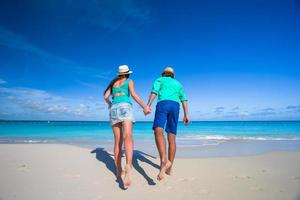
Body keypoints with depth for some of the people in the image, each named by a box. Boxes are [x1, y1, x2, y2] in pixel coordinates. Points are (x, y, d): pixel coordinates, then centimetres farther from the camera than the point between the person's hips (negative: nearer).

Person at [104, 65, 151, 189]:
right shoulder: (129, 81, 16)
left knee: (118, 141, 10)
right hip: (125, 108, -4)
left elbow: (106, 96, 20)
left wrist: (109, 104, 41)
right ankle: (128, 167, -47)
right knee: (128, 137, -25)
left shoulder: (113, 82, 27)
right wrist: (144, 107, 1)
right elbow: (134, 95, 1)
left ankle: (118, 170, 13)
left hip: (114, 110, 5)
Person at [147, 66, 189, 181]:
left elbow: (154, 92, 4)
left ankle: (164, 160, -46)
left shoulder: (160, 80, 22)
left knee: (158, 132, -23)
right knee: (172, 138, 5)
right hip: (175, 107, 4)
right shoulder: (178, 84, 33)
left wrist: (147, 106, -4)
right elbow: (184, 100, 26)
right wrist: (186, 115, 24)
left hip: (163, 104, -4)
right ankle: (169, 168, 7)